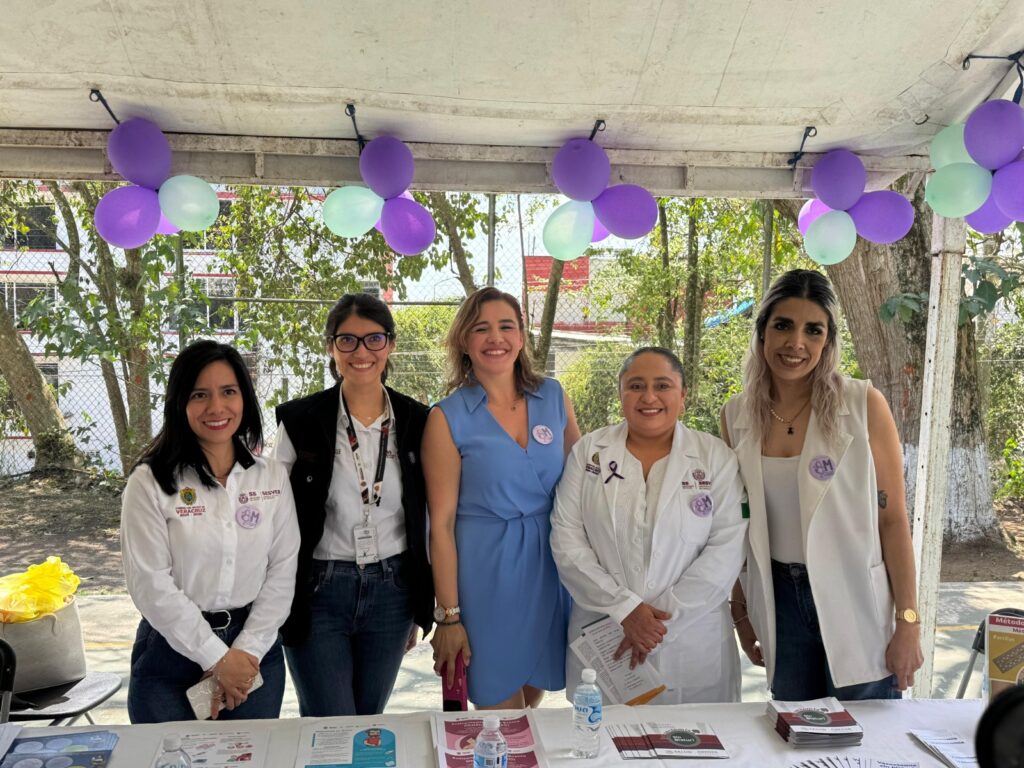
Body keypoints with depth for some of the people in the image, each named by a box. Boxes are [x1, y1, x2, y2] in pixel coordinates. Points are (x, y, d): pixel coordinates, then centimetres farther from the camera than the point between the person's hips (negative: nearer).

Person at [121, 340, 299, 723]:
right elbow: (150, 584, -12)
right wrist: (217, 657, -12)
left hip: (254, 651, 3)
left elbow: (282, 570, -1)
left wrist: (246, 653, -10)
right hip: (172, 651, -2)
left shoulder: (273, 477, 1)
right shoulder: (150, 482, -7)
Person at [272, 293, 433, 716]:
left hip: (391, 591, 3)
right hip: (318, 593, -2)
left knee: (369, 723, 17)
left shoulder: (415, 422, 0)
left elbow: (423, 518, 7)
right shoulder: (300, 420, -6)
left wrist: (419, 608, 10)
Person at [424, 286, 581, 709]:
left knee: (534, 691, 20)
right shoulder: (448, 418, -9)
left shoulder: (553, 397, 1)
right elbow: (441, 523, -9)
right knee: (501, 710, 7)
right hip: (486, 574, -4)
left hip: (551, 567, 4)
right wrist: (448, 616, -9)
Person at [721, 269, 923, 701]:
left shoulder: (864, 406, -9)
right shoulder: (736, 416, 0)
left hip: (855, 599, -3)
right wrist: (740, 611, 10)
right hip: (779, 598, 3)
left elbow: (893, 519, -7)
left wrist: (908, 622, -8)